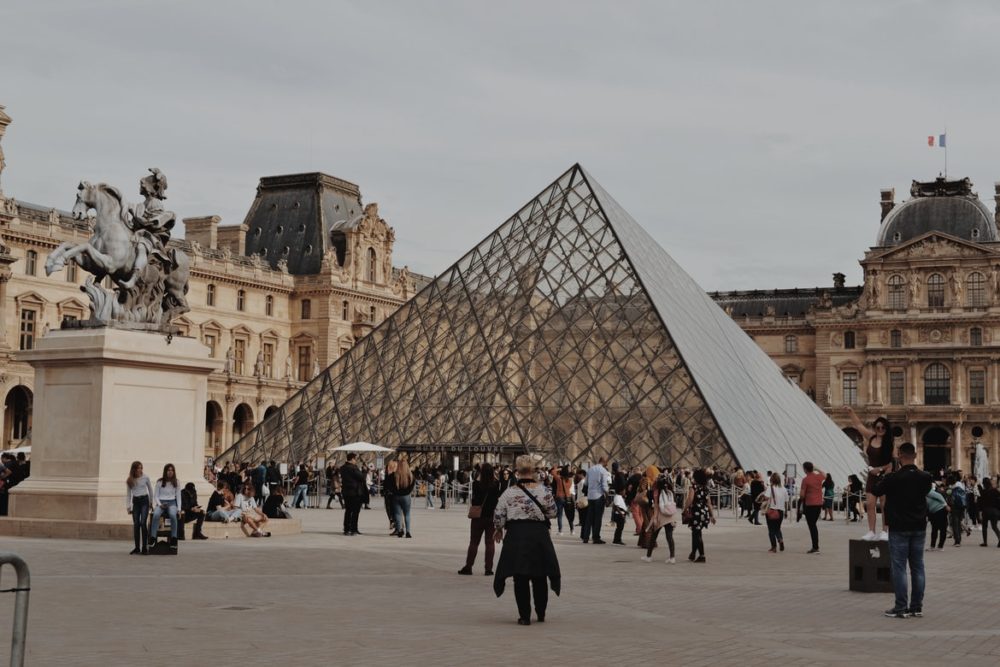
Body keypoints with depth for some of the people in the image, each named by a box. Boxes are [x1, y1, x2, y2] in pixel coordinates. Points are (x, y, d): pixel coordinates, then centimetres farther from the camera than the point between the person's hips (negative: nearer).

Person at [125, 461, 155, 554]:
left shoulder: (145, 477, -2)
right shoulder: (129, 481, 3)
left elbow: (150, 489, 9)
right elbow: (128, 494, 9)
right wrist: (128, 506, 4)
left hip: (144, 501, -2)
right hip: (135, 501, 2)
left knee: (143, 523, -13)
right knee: (136, 524, 0)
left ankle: (144, 547, -8)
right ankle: (137, 547, 9)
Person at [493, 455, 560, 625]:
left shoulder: (509, 493, -8)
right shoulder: (544, 491, -7)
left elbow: (498, 516, -2)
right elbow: (552, 513, 1)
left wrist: (498, 530, 17)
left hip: (516, 535, -1)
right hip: (539, 535, 1)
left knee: (520, 579, 6)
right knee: (539, 577, 17)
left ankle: (524, 616, 5)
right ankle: (541, 614, 27)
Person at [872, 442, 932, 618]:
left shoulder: (893, 478, -14)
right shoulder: (925, 477, -1)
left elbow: (876, 491, 0)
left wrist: (883, 476, 18)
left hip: (899, 529, -4)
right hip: (919, 527, 4)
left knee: (899, 567, -2)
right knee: (917, 567, 9)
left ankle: (901, 608, -3)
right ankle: (917, 607, 13)